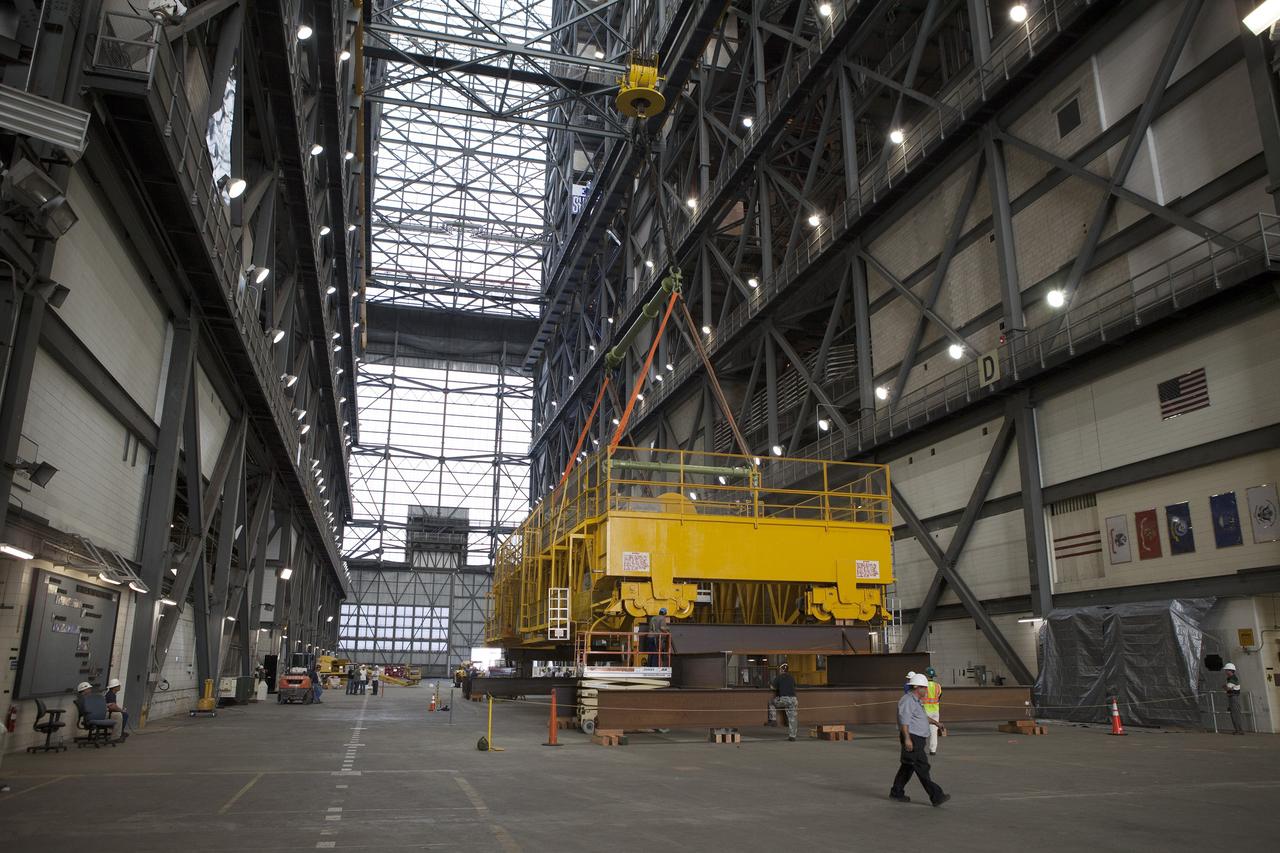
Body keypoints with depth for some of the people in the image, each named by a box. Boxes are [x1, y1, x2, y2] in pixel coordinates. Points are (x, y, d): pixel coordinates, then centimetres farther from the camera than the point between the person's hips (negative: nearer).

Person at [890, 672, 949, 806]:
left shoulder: (916, 701, 18)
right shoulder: (907, 701, -15)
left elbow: (923, 717, 34)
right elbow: (904, 720, -25)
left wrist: (937, 723, 30)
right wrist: (907, 738, -32)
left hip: (919, 740, 11)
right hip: (912, 740, -11)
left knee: (907, 767, 15)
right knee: (922, 768, -10)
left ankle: (896, 793, 23)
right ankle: (936, 797, -10)